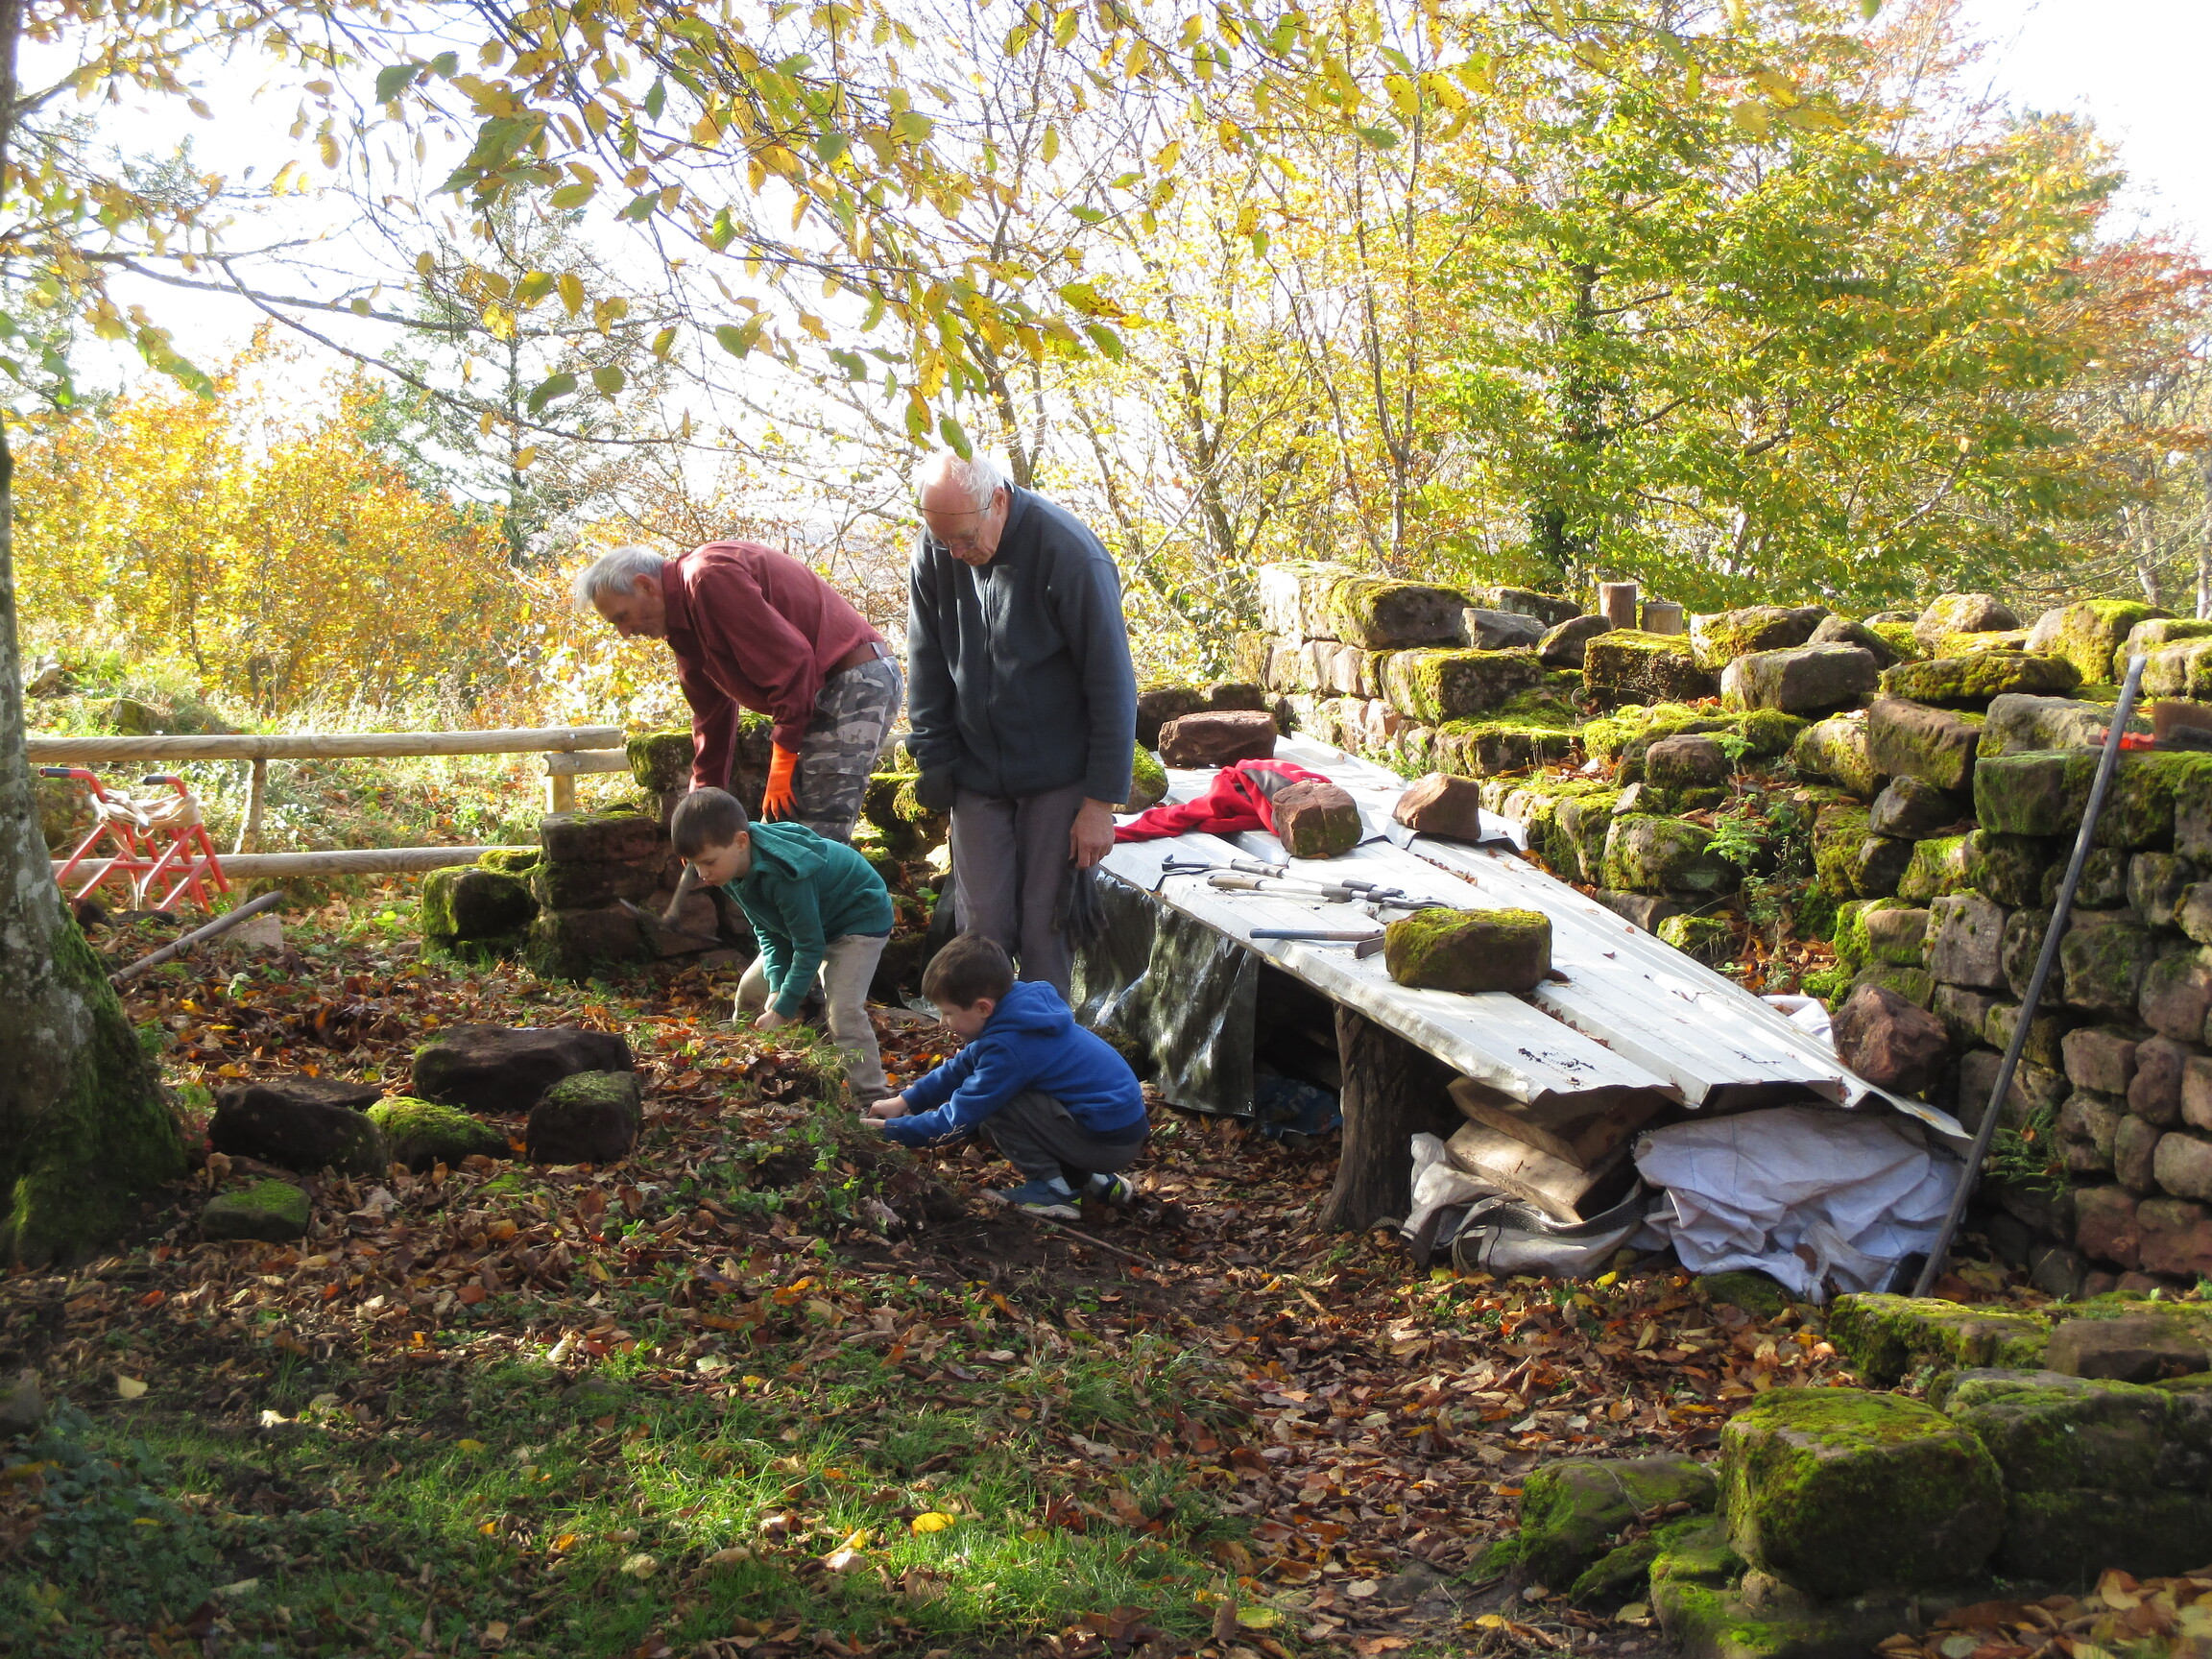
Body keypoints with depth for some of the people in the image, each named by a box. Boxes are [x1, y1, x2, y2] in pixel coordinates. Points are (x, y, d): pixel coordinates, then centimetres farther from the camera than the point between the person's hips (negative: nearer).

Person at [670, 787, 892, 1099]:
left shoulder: (783, 876, -39)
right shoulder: (732, 868, -13)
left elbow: (810, 946, -30)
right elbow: (767, 931, -4)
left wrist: (782, 1009, -25)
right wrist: (777, 987, -17)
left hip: (861, 918, -9)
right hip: (811, 919, 9)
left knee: (842, 1009, -25)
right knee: (751, 989, 7)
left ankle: (873, 1098, -21)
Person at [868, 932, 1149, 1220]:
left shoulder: (1009, 1047, -23)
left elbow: (956, 1121, -17)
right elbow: (961, 1067, 18)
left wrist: (890, 1129, -7)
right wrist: (905, 1100, 12)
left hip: (1110, 1141, -10)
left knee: (991, 1106, -16)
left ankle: (1051, 1190, -5)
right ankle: (1091, 1181, 17)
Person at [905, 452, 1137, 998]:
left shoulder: (1069, 553, -20)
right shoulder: (934, 553, -5)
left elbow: (1112, 685, -16)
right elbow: (927, 669, 7)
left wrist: (1100, 800, -15)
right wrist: (934, 762, 3)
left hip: (1058, 777, -4)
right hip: (977, 772, 4)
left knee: (1046, 925, -2)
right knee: (982, 924, 3)